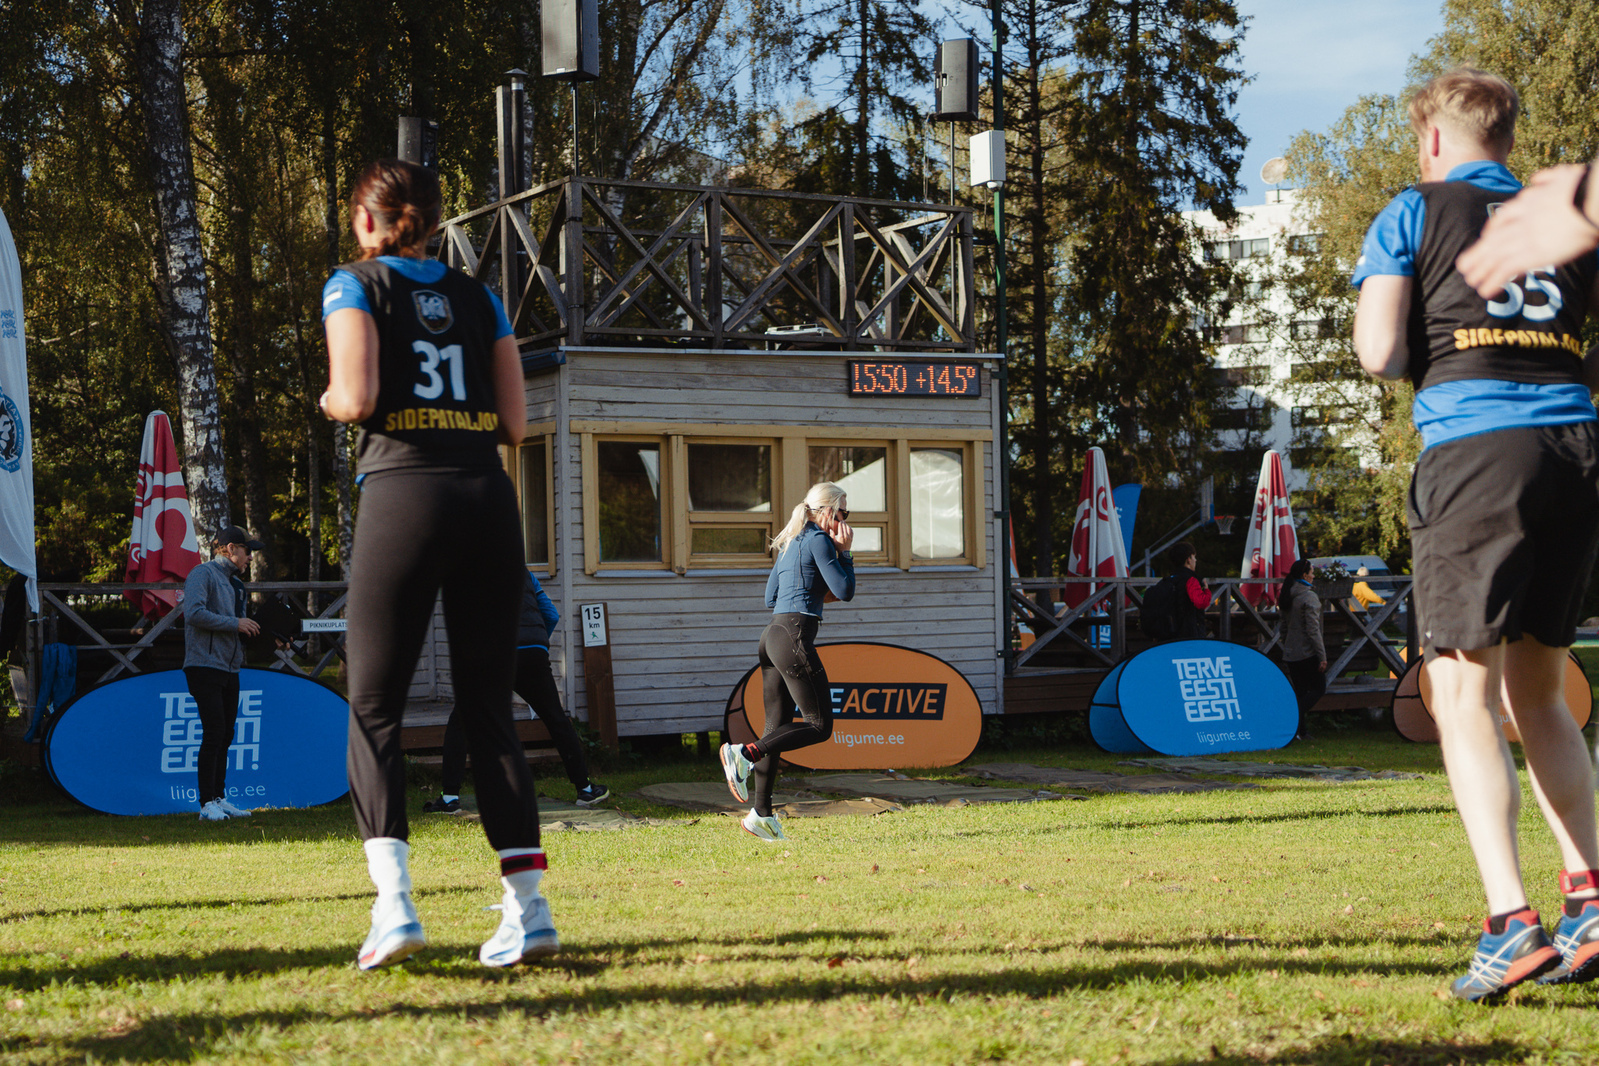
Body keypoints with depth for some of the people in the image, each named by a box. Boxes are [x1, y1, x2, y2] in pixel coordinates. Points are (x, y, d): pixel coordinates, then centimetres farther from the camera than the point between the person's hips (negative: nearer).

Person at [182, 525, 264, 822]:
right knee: (214, 734, -13)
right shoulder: (203, 574, -6)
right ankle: (208, 804, -12)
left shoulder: (234, 583, 22)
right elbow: (194, 613, -20)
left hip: (229, 669, 9)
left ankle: (219, 799, 14)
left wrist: (247, 628, 7)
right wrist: (235, 624, -16)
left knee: (225, 736, 9)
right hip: (205, 665, -9)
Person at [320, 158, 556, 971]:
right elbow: (514, 423, 11)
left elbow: (355, 398, -9)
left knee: (373, 707, 3)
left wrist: (330, 401, 12)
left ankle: (393, 902, -11)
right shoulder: (478, 298, 17)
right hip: (488, 499, 4)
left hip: (404, 495, -4)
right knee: (488, 707, 8)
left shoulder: (355, 285, 4)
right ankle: (526, 905, 0)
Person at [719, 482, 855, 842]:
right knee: (819, 725, -5)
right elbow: (846, 591, -10)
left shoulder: (790, 543, 21)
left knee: (777, 726, 9)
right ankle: (744, 753, -15)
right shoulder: (818, 539, -7)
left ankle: (761, 814, 6)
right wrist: (845, 552, 1)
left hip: (773, 634, 10)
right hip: (795, 635, -10)